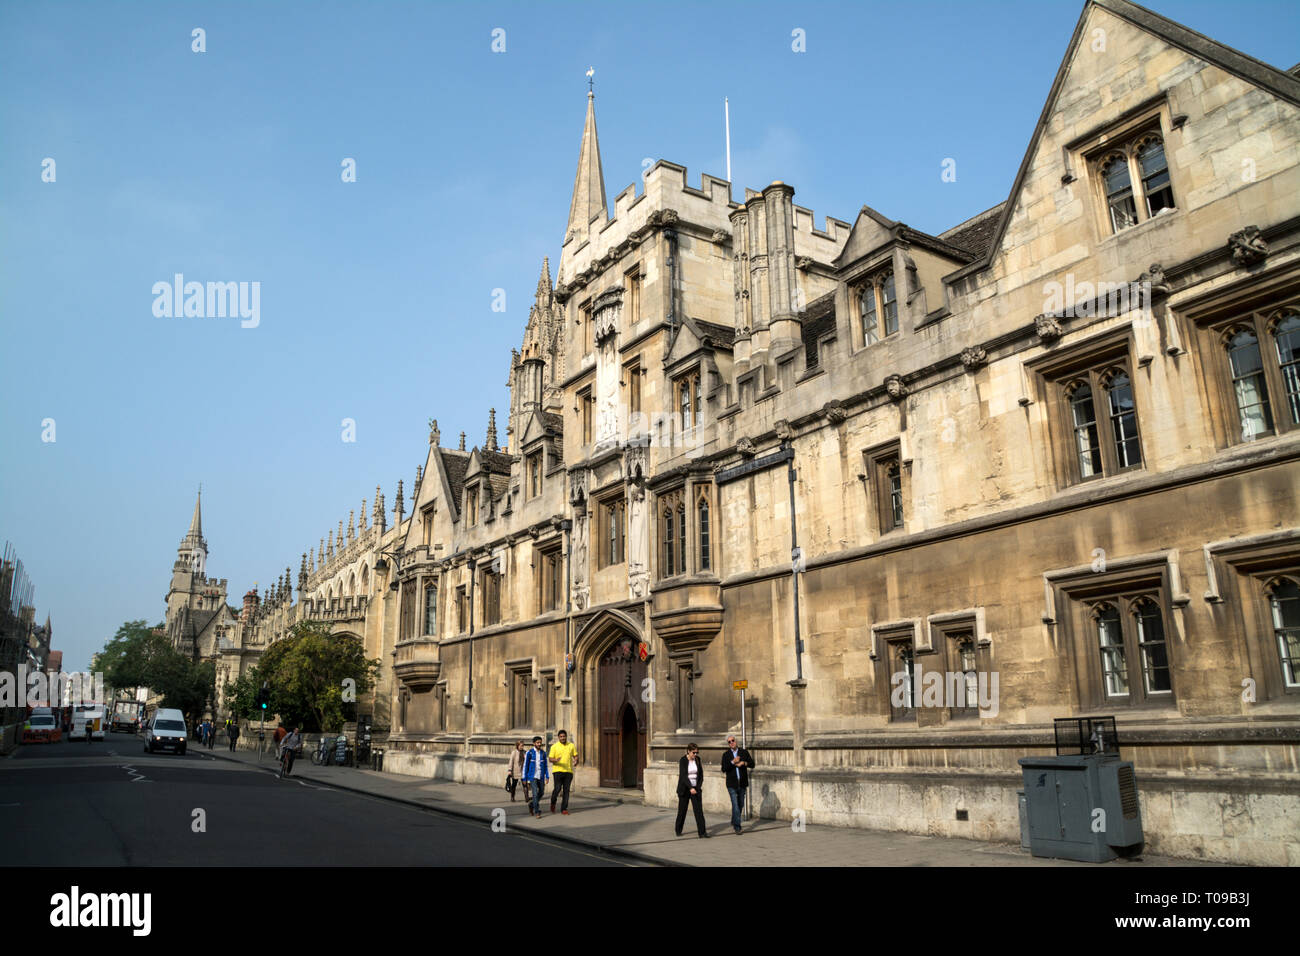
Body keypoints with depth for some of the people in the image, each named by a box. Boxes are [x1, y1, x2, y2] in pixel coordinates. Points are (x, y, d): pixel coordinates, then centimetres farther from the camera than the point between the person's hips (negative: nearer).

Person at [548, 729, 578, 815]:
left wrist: (576, 761, -8)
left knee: (566, 790, 1)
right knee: (557, 788, -9)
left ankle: (564, 809, 8)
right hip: (558, 770, -3)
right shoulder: (554, 746, 0)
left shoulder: (571, 746, 9)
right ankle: (553, 802, 20)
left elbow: (575, 756, 14)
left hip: (568, 771, 3)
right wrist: (556, 760, -24)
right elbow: (550, 759, -2)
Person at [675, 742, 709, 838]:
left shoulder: (697, 759, 2)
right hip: (685, 788, -3)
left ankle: (702, 832, -9)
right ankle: (678, 830, 27)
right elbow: (683, 776, -19)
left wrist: (698, 787, -3)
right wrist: (690, 788, -27)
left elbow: (701, 774, 8)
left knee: (699, 810, -7)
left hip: (696, 788, 3)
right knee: (682, 810, 6)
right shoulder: (683, 760, -11)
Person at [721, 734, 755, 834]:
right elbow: (724, 769, -8)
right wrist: (732, 762, -21)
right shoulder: (726, 754, 0)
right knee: (735, 805, -10)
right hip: (732, 784, -3)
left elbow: (752, 764, 1)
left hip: (742, 783, 3)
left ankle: (733, 822, 35)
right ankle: (737, 827, -7)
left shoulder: (744, 752, 3)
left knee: (741, 804, 13)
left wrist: (743, 763, -17)